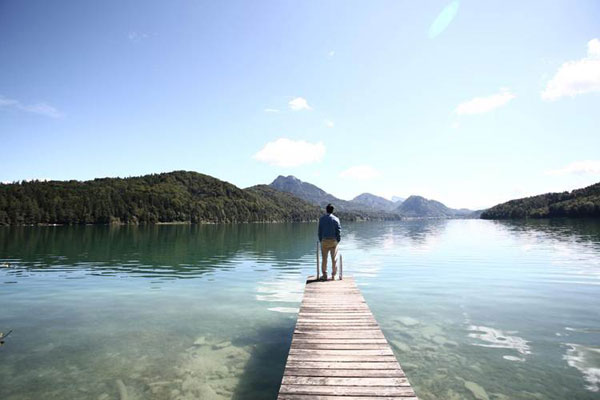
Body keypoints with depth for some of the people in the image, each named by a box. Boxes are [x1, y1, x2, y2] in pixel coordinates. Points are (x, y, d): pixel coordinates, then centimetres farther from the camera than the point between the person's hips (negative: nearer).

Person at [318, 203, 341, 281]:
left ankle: (324, 275, 10)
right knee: (334, 259, 7)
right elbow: (339, 230, -3)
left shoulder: (321, 219, 0)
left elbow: (320, 231, 3)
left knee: (324, 259, 8)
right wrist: (338, 241, 6)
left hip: (324, 240, 0)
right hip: (334, 241, 0)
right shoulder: (336, 219, -3)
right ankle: (333, 275, 9)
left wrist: (321, 240, 10)